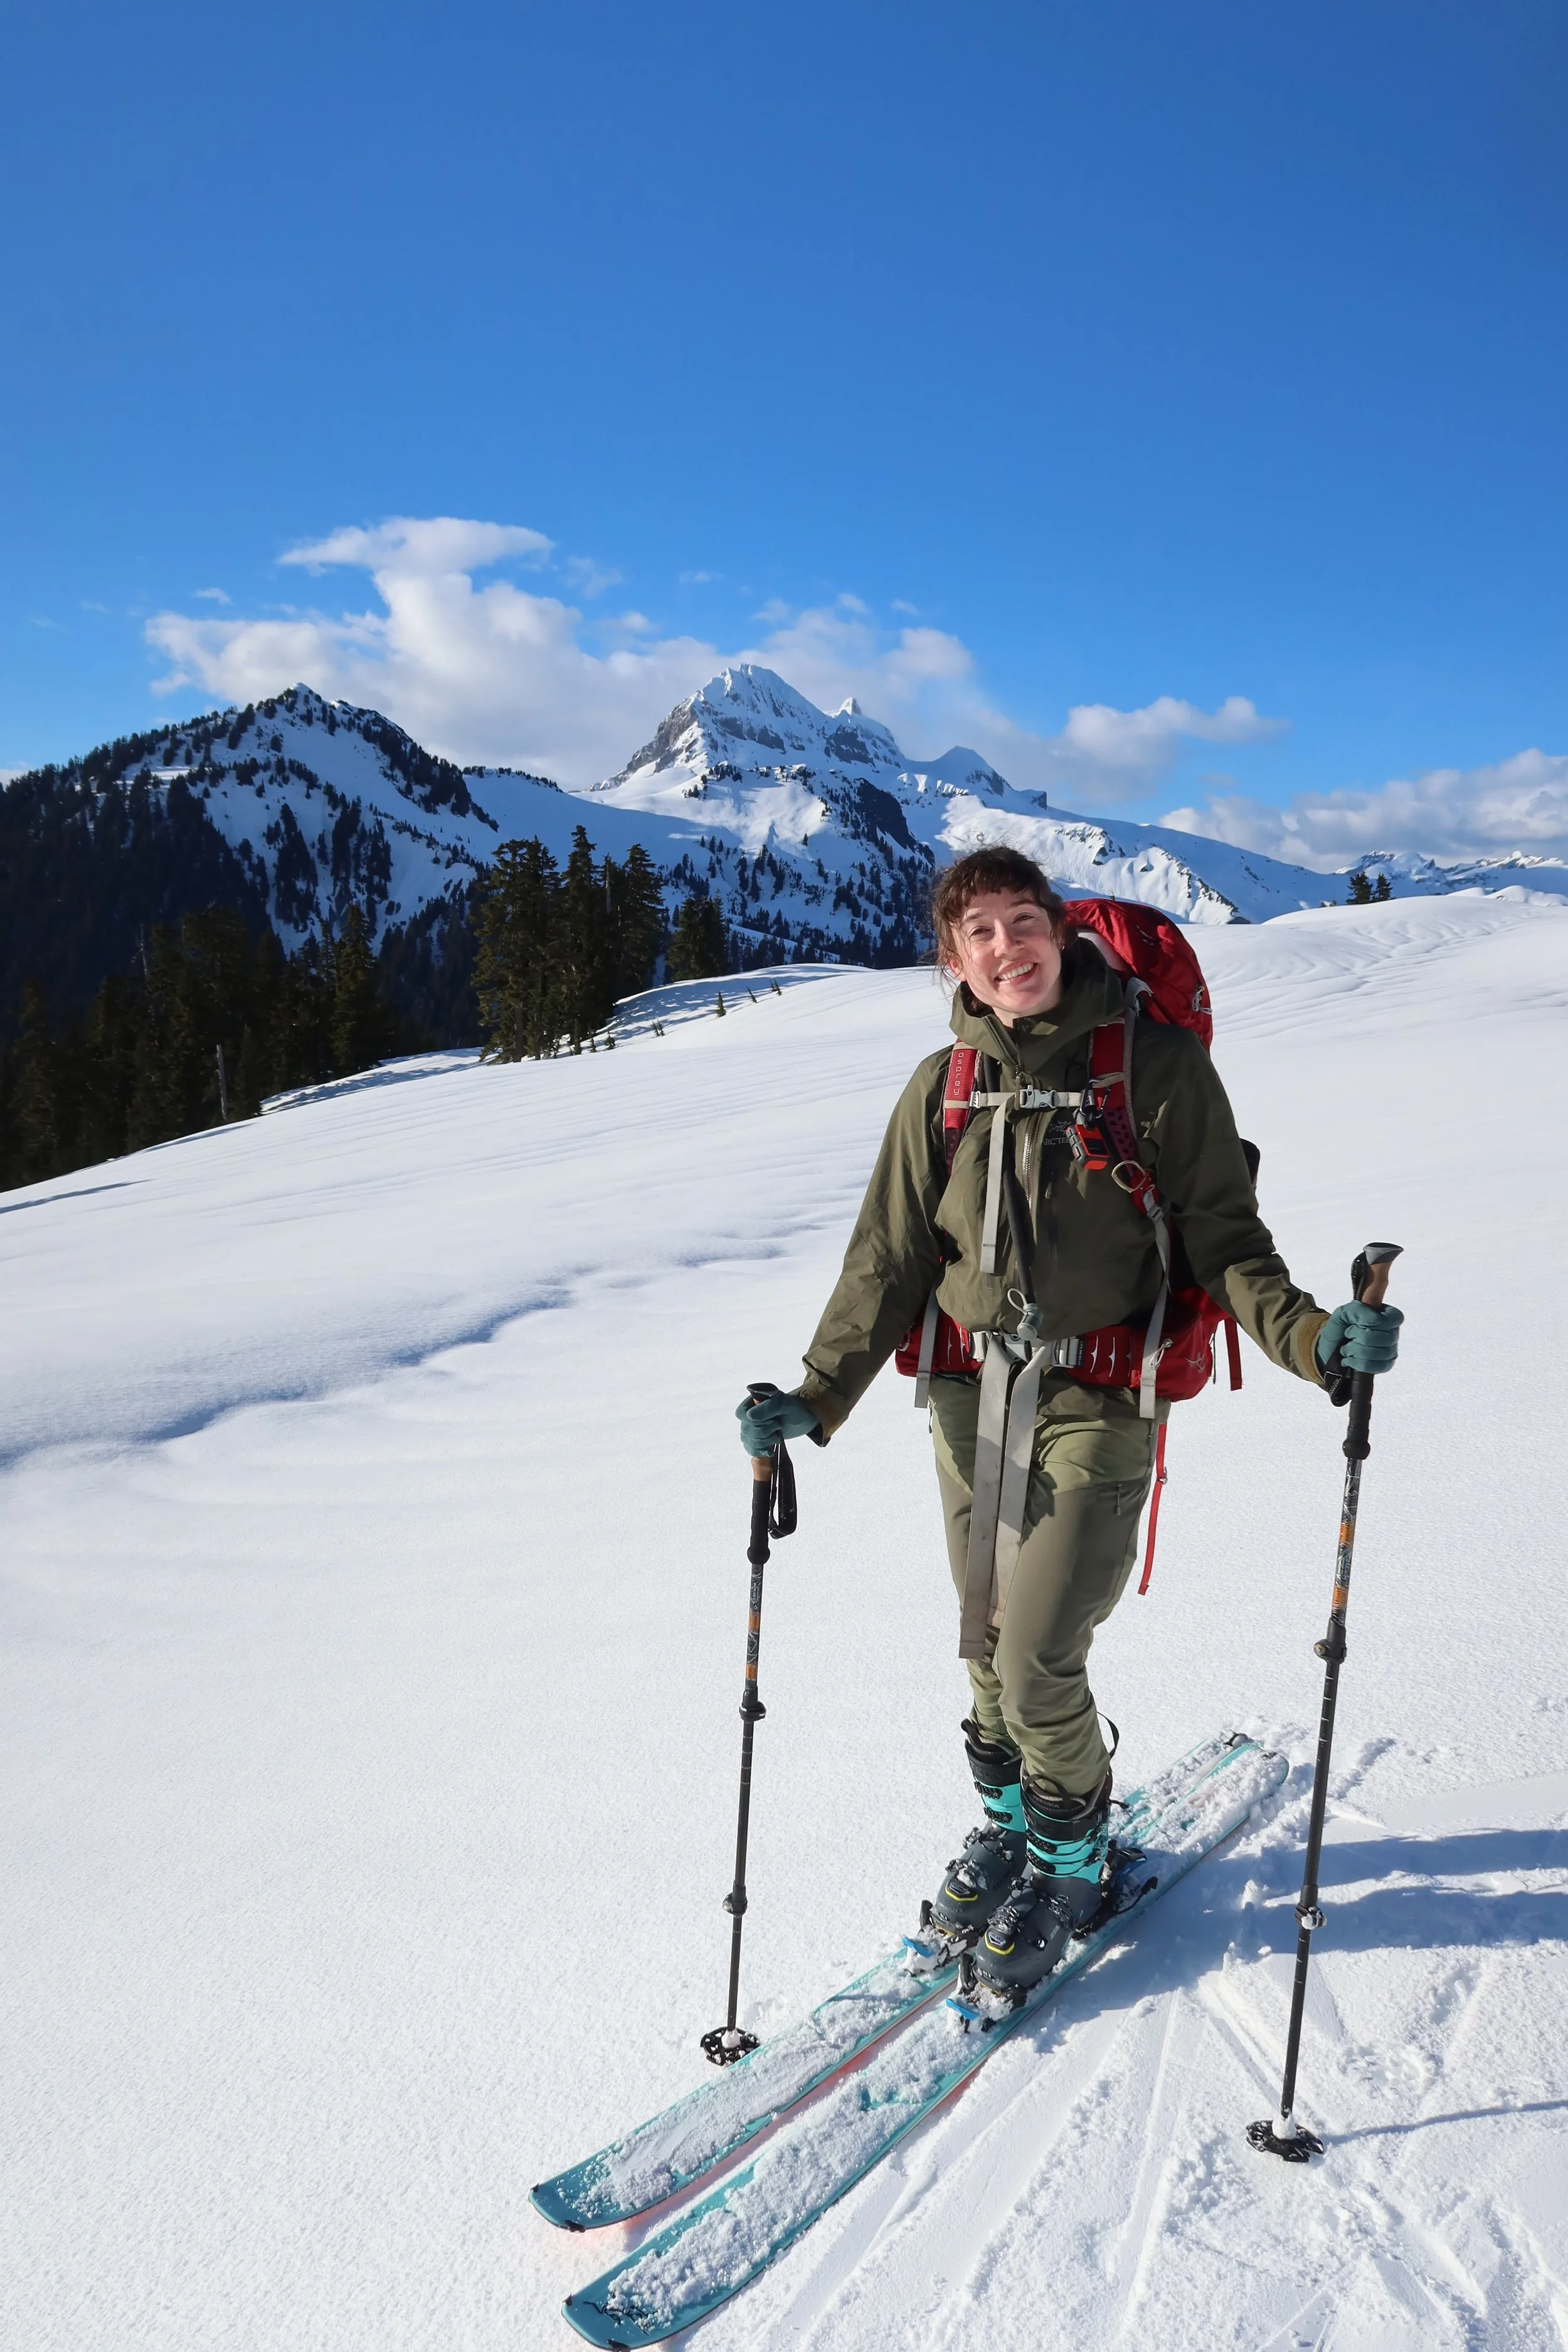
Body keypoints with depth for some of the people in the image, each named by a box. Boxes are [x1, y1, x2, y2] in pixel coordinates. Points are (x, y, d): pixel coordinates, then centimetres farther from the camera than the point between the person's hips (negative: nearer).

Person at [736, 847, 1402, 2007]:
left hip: (1097, 1406, -4)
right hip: (972, 1404, 4)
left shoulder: (1158, 1063, -7)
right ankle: (1011, 1820, 42)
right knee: (988, 1649, 14)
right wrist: (816, 1398, -2)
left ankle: (1074, 1856, 25)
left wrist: (1312, 1336, -21)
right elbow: (889, 1264, 7)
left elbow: (1225, 1238, -4)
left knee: (1039, 1662, -5)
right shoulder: (941, 1091, 3)